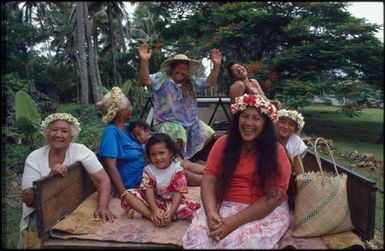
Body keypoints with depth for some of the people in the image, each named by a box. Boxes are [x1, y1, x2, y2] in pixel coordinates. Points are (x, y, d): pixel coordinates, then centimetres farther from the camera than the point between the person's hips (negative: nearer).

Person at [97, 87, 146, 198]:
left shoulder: (127, 127, 7)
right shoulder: (111, 132, -16)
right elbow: (110, 166, -22)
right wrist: (124, 195, -24)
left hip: (142, 182, 7)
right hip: (130, 188, -7)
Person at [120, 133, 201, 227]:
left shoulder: (177, 170, -15)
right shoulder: (148, 170, -9)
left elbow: (178, 193, -20)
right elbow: (149, 190, -17)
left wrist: (171, 212, -36)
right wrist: (155, 210, -35)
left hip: (170, 202, -1)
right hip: (153, 201, 2)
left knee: (186, 209, -33)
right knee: (127, 195, -18)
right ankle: (152, 216, -30)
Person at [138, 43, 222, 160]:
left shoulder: (191, 81, 11)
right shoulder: (162, 78, -7)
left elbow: (209, 82, 6)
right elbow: (146, 81, -24)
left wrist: (216, 65, -7)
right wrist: (144, 61, -40)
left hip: (190, 122, 7)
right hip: (168, 123, -7)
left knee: (207, 134, 4)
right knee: (179, 138, -35)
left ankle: (190, 158, 23)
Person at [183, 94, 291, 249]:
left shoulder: (276, 151, -8)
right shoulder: (223, 143, 2)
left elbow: (274, 196, -14)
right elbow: (209, 180, -2)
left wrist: (235, 221, -22)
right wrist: (211, 212, -20)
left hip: (266, 212, -2)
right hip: (225, 206, 3)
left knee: (236, 242, -30)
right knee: (197, 236, -22)